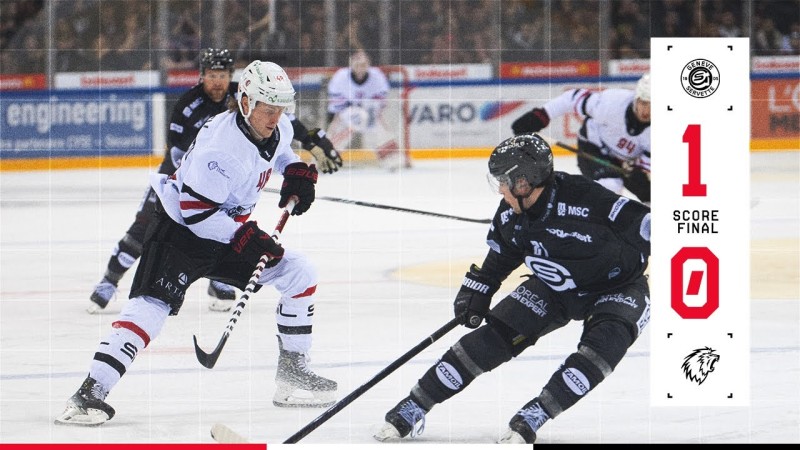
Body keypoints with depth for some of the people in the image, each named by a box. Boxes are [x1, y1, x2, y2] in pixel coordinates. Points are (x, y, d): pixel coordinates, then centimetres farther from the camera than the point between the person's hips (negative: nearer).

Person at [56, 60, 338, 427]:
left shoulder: (277, 129, -4)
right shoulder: (223, 146, -30)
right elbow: (195, 210, -29)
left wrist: (297, 173, 5)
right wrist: (244, 237, -29)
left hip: (231, 227, 9)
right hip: (181, 228, -9)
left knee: (299, 274, 5)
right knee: (153, 304, -25)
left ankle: (292, 372, 17)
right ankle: (90, 393, -30)